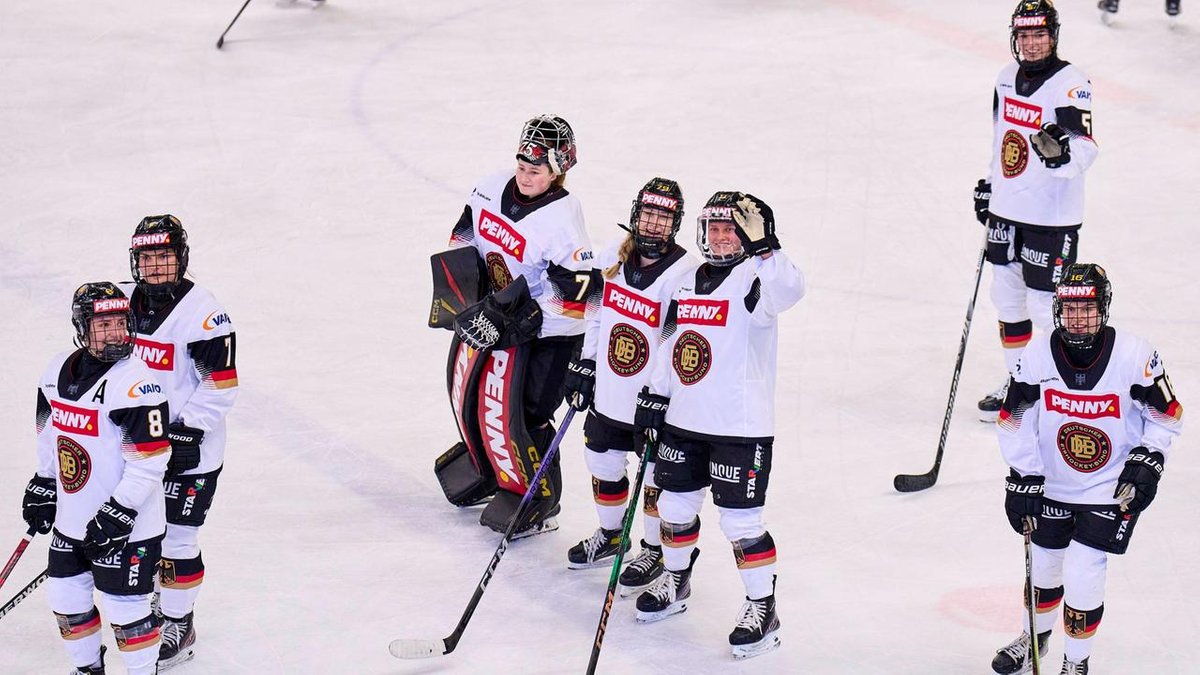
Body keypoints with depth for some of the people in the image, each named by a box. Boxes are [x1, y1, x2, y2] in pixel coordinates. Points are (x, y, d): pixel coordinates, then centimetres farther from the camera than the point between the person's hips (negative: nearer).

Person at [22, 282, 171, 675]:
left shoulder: (135, 381, -20)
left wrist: (119, 512, -22)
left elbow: (150, 460, -21)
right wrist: (42, 487, 18)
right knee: (66, 598, 16)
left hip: (125, 525, -7)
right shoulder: (58, 371, 3)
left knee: (123, 606, -2)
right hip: (71, 519, 8)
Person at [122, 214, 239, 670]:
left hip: (189, 445, -7)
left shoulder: (202, 311, -18)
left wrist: (189, 429, -21)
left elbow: (222, 383, -17)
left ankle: (179, 626, 12)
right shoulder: (125, 302, 3)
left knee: (177, 536, -2)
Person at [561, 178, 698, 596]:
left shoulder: (684, 275, -20)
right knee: (603, 464, 19)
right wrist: (584, 366, 13)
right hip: (608, 394, 6)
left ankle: (656, 551, 25)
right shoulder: (613, 259, 0)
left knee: (656, 476, 8)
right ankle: (610, 536, 41)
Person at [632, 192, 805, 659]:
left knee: (741, 521, -4)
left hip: (741, 428, -7)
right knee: (675, 506, 18)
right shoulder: (688, 284, 10)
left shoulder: (755, 279, -11)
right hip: (685, 422, 7)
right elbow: (672, 343, 18)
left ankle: (763, 607, 9)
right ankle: (675, 582, 41)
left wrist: (762, 247, -43)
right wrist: (655, 396, 15)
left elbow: (789, 289, -34)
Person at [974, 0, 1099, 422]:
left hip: (1051, 217, -8)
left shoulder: (1070, 84, -18)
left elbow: (1085, 149, -27)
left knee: (1046, 307, -6)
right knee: (1007, 296, 17)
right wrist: (989, 184, 26)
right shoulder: (1008, 77, 7)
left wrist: (1063, 154, -47)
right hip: (1006, 211, 8)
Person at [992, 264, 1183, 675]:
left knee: (1082, 575, -10)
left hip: (1112, 488, -3)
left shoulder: (1135, 356, -19)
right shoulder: (1037, 356, -14)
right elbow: (1016, 423, -4)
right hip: (1052, 484, 3)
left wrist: (1147, 461, -13)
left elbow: (1166, 416, -4)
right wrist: (1023, 479, -7)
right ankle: (1035, 635, 47)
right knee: (1045, 564, 19)